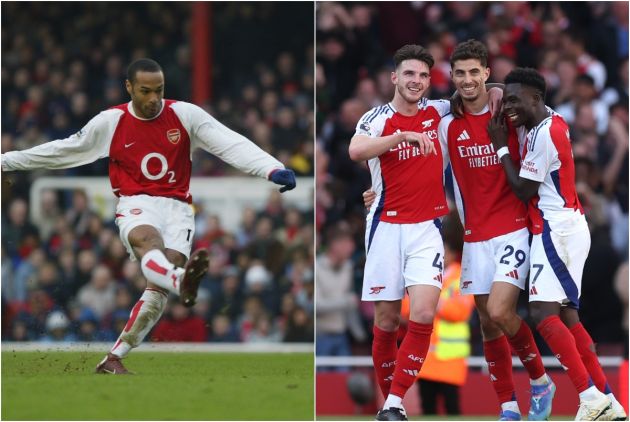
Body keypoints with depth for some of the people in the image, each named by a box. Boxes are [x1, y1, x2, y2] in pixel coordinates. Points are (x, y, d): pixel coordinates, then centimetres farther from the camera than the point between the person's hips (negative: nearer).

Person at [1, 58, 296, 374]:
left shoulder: (185, 114, 1)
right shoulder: (109, 122, 3)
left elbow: (232, 144, -6)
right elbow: (61, 150, 15)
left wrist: (272, 169, -20)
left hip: (176, 207, 1)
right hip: (136, 206, -1)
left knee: (159, 288, -17)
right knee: (148, 241, -38)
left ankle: (112, 360, -8)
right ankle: (181, 281, -72)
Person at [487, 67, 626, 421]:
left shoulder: (545, 134, -16)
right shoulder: (545, 121, 12)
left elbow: (523, 190, -10)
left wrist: (501, 146, -4)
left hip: (556, 229, -10)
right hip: (566, 225, 10)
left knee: (544, 313, -18)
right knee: (566, 317, 9)